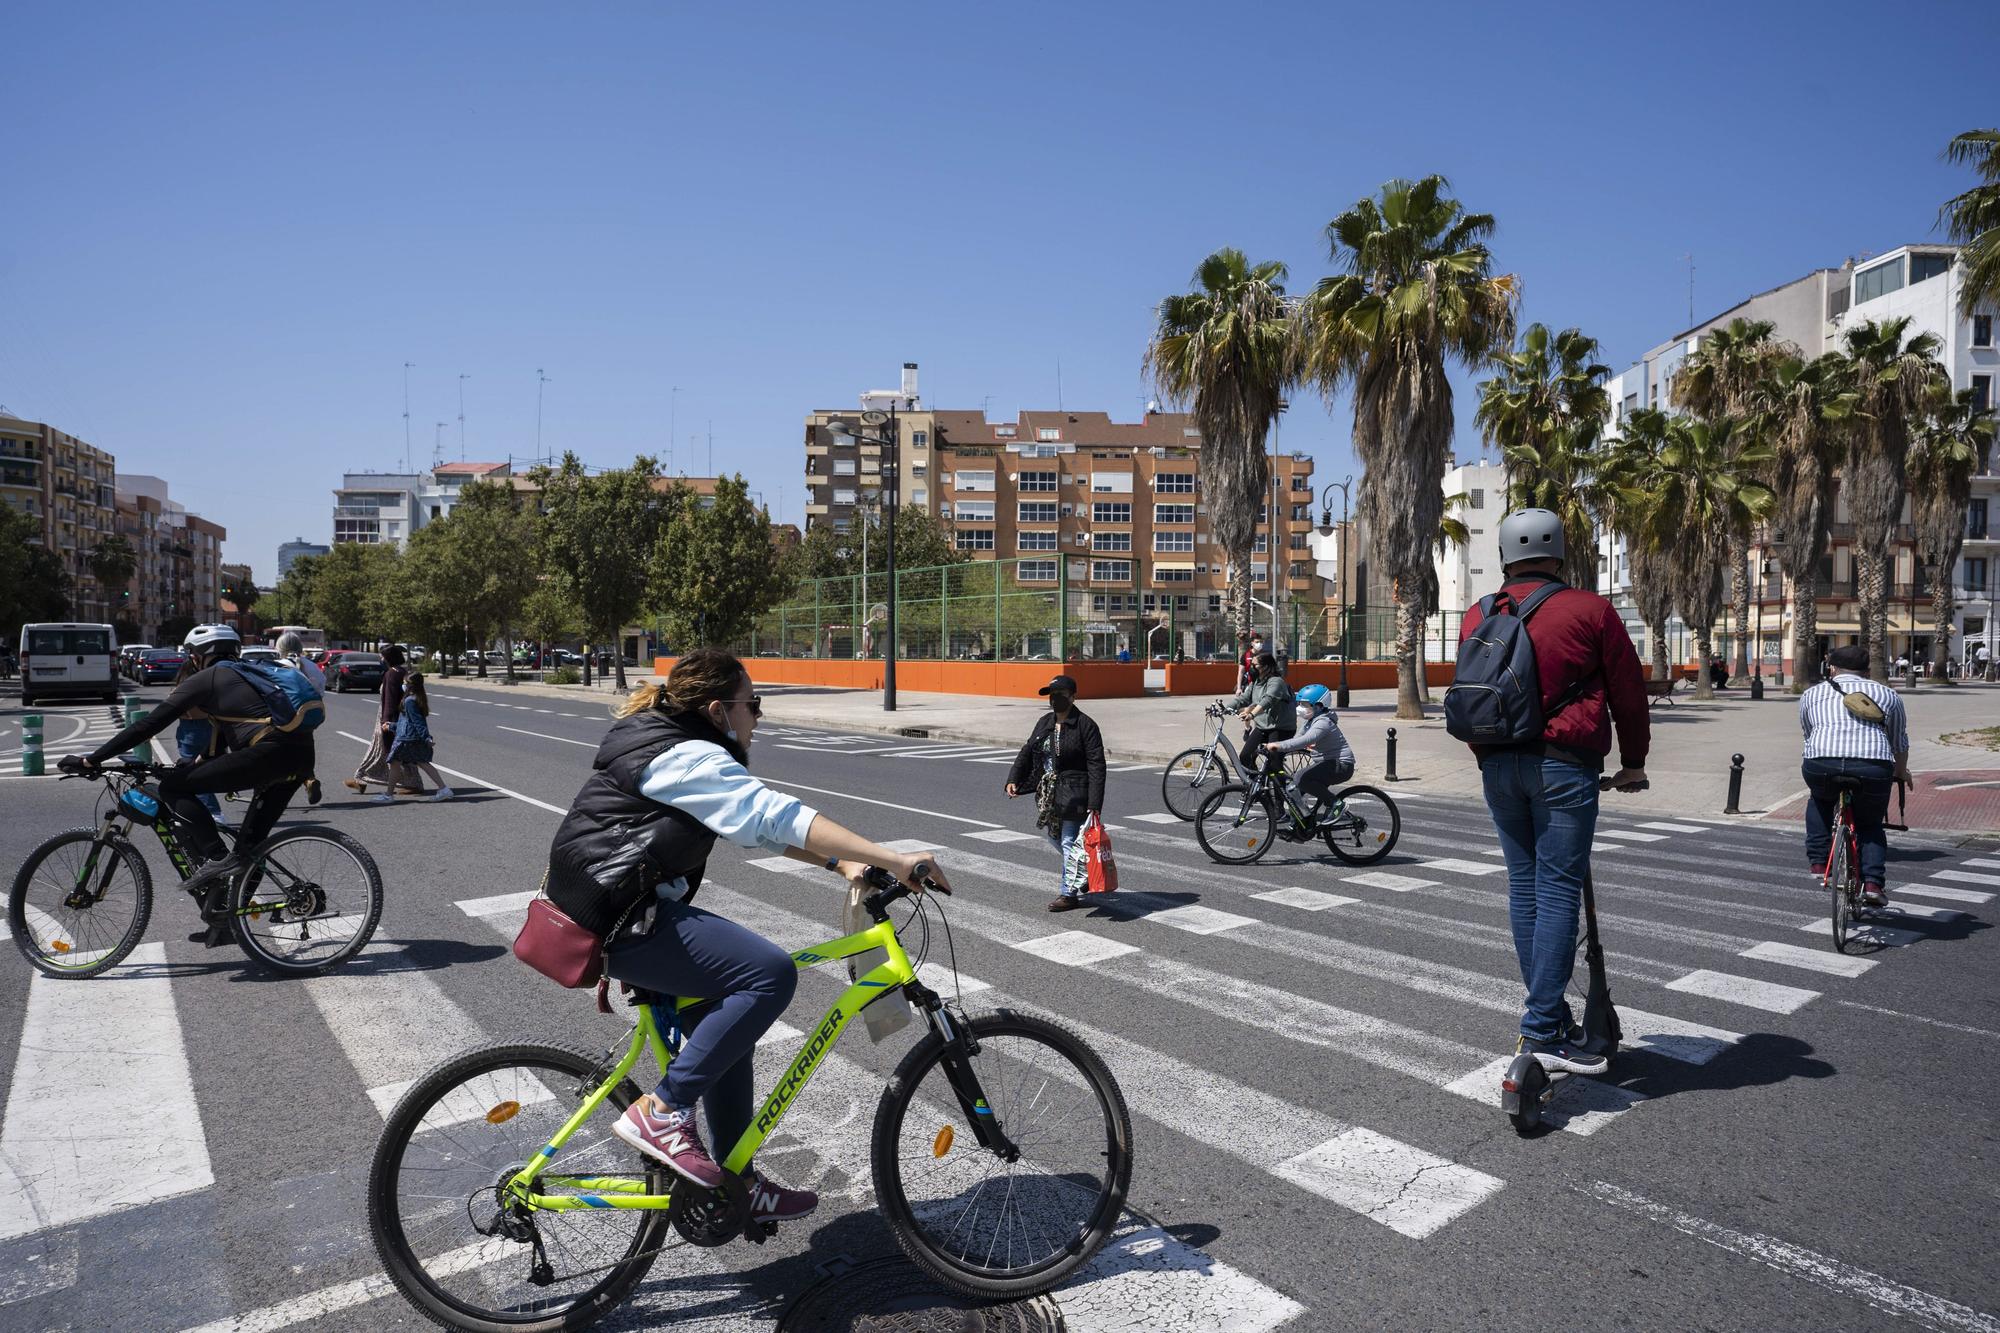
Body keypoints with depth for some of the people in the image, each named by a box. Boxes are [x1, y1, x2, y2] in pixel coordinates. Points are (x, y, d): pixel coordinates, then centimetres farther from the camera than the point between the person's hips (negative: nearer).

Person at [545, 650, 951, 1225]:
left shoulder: (673, 749, 15)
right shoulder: (688, 758, -17)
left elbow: (764, 824, 13)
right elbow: (777, 816, -29)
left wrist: (843, 863, 1)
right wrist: (893, 860, -32)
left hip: (622, 911, 11)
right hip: (622, 923, -11)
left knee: (728, 1026, 14)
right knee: (770, 973, -22)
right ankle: (661, 1112, -11)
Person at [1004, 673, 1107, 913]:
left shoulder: (1086, 725, -11)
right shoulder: (1044, 722, 10)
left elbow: (1096, 766, -15)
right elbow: (1027, 752, 14)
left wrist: (1094, 804, -21)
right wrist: (1013, 779, -2)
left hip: (1074, 794, -8)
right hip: (1048, 793, 8)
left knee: (1070, 843, -2)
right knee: (1056, 839, 17)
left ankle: (1069, 893, 10)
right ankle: (1084, 877, 37)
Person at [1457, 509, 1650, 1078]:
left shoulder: (1476, 616, 10)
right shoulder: (1590, 610, -3)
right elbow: (1627, 690, 3)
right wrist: (1633, 761, 15)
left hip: (1497, 765, 5)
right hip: (1564, 762, -5)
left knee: (1524, 886, 13)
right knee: (1558, 889, -4)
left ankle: (1550, 1013, 23)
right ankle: (1543, 1029, -4)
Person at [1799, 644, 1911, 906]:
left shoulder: (1812, 694, 23)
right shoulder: (1886, 694, 25)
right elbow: (1900, 742, 31)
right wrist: (1902, 773, 47)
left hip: (1821, 764, 0)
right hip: (1874, 767, 1)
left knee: (1819, 800, 30)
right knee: (1871, 824, 22)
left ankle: (1818, 862, 25)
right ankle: (1873, 883, 9)